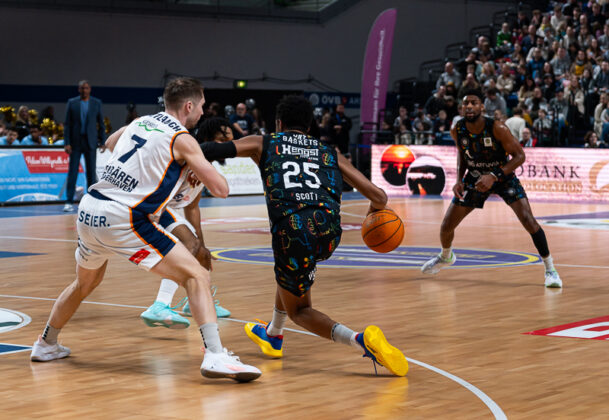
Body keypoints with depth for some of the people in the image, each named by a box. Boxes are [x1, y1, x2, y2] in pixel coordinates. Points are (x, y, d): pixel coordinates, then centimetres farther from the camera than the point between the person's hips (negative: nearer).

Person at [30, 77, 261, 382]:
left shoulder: (139, 122, 17)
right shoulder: (182, 139, -2)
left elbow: (110, 142, 40)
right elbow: (221, 189, -4)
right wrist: (200, 168, 16)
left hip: (88, 209, 8)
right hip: (122, 220, -7)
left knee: (86, 283, 33)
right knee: (196, 276, -7)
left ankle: (46, 345, 49)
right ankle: (215, 356, -23)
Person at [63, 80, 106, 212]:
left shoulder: (96, 103, 6)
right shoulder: (72, 102, 4)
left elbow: (101, 123, 7)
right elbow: (67, 124, 2)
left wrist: (103, 141, 1)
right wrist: (66, 143, -6)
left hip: (91, 142, 1)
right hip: (75, 142, -1)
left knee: (91, 173, 3)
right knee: (72, 172, -3)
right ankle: (69, 202, -2)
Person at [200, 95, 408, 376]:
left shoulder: (264, 144, 21)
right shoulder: (329, 153, 26)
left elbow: (217, 150, 6)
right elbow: (378, 196, 21)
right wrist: (375, 209, 45)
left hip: (293, 232, -3)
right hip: (329, 231, 4)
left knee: (299, 310, 16)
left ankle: (361, 340, -11)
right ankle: (272, 336, 49)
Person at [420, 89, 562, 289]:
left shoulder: (497, 129, -29)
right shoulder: (457, 131, -16)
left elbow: (519, 156, -23)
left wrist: (494, 176, -33)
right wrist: (459, 180, -9)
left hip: (503, 176, -4)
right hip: (475, 178, 4)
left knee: (528, 221, -21)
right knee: (446, 226, 4)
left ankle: (550, 268, -6)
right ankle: (445, 256, 38)